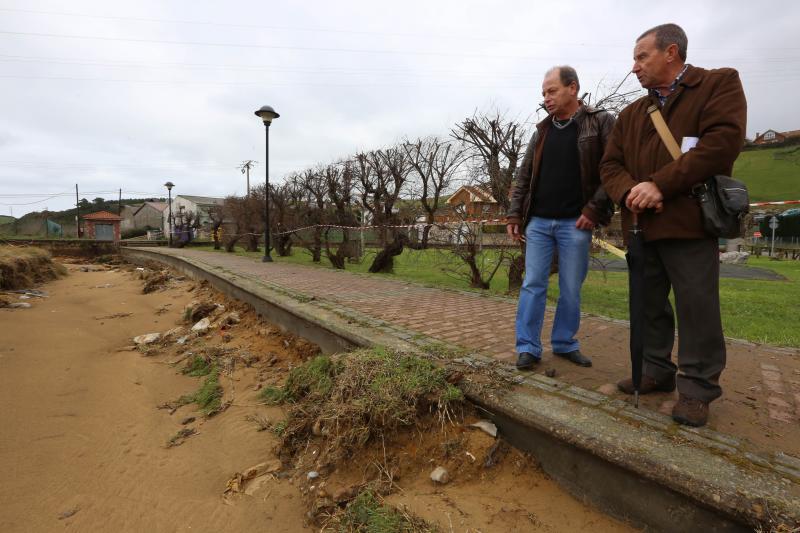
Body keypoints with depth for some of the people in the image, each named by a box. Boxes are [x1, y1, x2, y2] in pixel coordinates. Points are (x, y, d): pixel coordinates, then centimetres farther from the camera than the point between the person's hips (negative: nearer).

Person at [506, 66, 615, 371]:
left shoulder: (601, 123, 2)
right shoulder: (542, 131, 13)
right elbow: (524, 176, 13)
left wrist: (594, 209, -14)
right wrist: (514, 214, 5)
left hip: (575, 223, -3)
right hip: (538, 222, 3)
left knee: (571, 289, 5)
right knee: (533, 285, 0)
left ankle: (565, 343, 21)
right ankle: (528, 347, 7)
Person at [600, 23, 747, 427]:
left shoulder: (719, 84, 3)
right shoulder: (631, 114, 19)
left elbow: (722, 142, -13)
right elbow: (610, 164, 11)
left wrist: (659, 185, -19)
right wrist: (629, 191, -10)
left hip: (689, 224, -6)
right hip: (641, 226, 6)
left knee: (696, 309, -2)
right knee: (648, 305, 12)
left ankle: (697, 386, 11)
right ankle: (656, 371, 25)